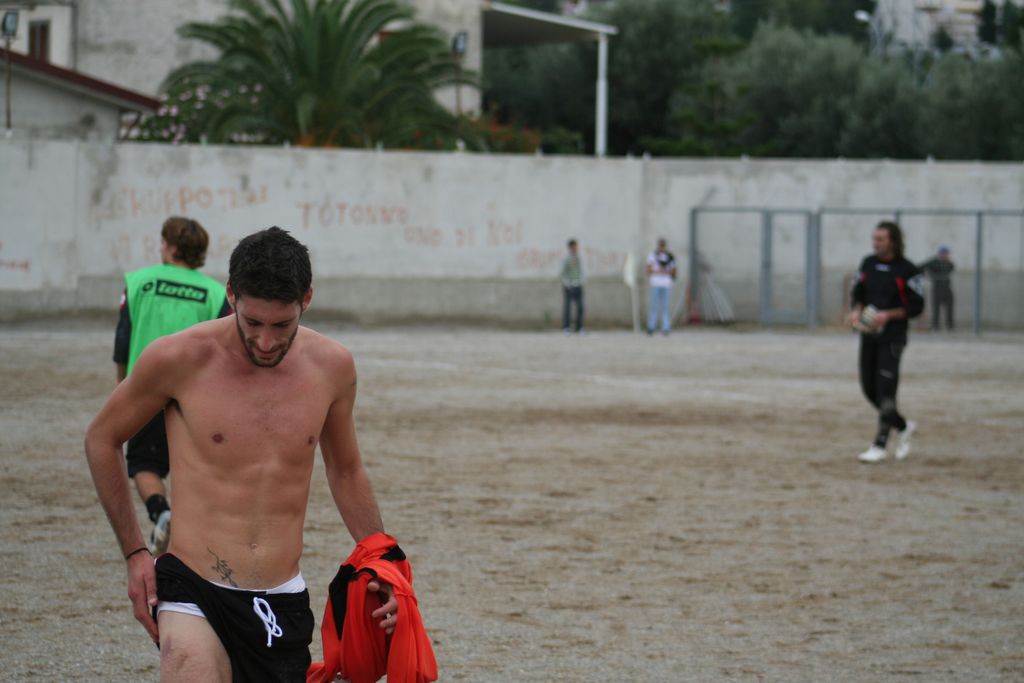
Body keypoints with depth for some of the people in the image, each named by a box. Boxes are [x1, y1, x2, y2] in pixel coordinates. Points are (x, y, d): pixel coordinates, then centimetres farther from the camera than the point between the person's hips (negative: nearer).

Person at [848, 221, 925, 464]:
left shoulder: (907, 270, -8)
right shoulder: (868, 263, 9)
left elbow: (917, 306, -7)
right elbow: (858, 293, 17)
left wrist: (888, 315, -19)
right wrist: (856, 310, -4)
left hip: (892, 336, -6)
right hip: (868, 334, 6)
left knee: (885, 389, -10)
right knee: (869, 388, 8)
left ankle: (879, 446, -8)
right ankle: (903, 426, 29)